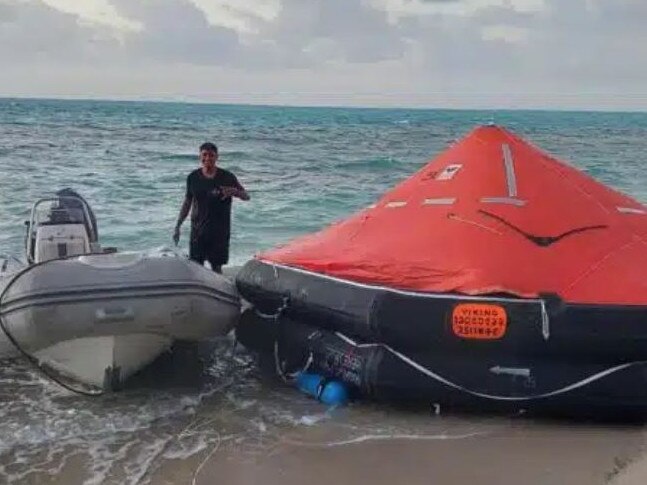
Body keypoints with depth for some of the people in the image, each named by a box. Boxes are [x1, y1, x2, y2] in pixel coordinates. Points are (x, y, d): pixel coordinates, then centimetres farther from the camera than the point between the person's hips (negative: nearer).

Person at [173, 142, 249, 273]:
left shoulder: (227, 177, -4)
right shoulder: (193, 177, 2)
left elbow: (246, 196, -1)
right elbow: (187, 203, 11)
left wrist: (234, 191, -24)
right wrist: (177, 226, 8)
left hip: (220, 230, -2)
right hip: (198, 229, 2)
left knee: (217, 267, 3)